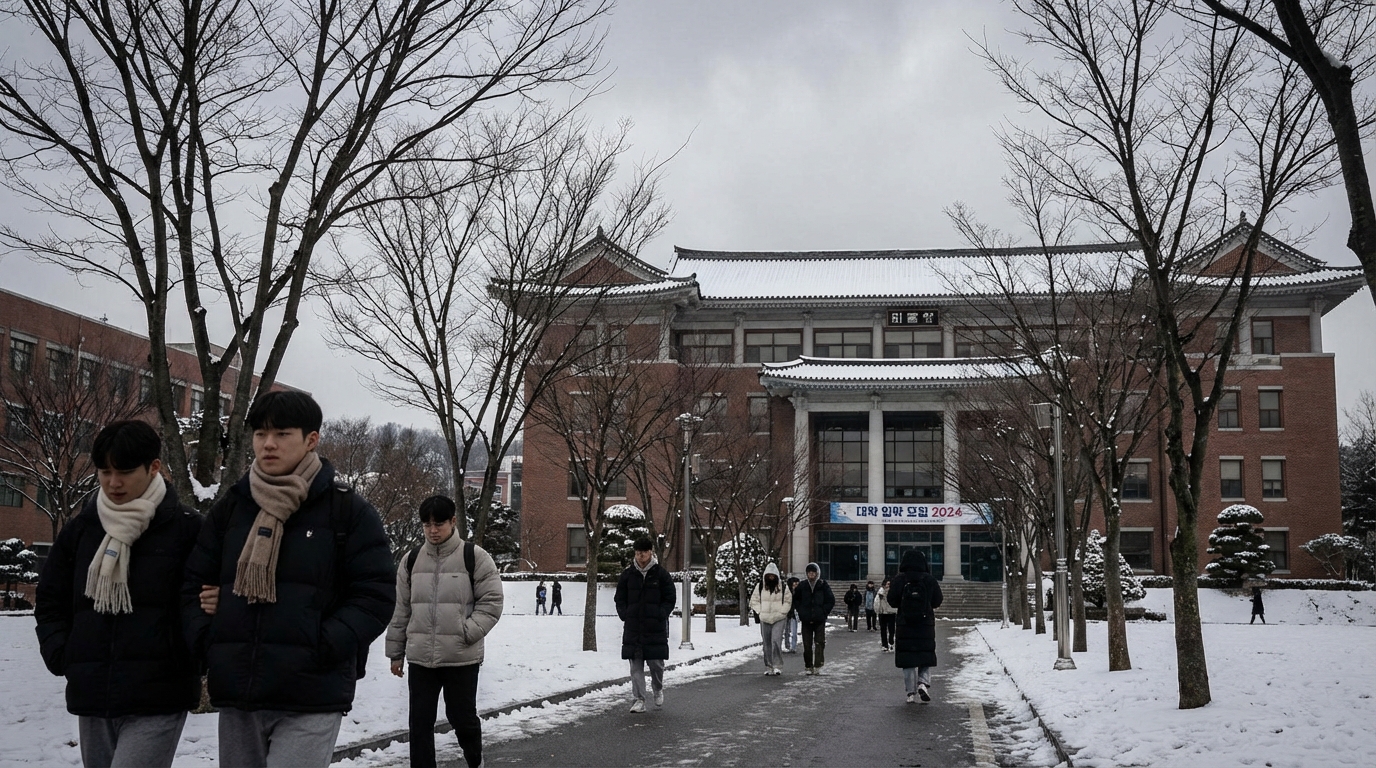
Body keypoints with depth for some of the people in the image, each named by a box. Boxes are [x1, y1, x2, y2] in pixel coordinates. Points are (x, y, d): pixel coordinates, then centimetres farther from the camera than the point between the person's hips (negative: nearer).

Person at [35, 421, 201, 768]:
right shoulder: (80, 529, 10)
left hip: (157, 702, -6)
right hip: (91, 699, 6)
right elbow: (50, 601, 19)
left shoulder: (186, 529, -5)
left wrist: (190, 665, -6)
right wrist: (61, 655, 6)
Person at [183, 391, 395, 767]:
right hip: (235, 696, 5)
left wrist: (322, 649, -16)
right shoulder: (229, 508, 12)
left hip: (311, 698, -5)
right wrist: (205, 642, -2)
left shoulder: (349, 511, 0)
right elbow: (195, 585, 16)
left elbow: (375, 595, -5)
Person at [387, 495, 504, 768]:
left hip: (462, 657, -3)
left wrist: (468, 632, -15)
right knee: (420, 721, 4)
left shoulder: (474, 557, -4)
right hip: (420, 657, 3)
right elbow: (401, 610, 12)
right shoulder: (412, 560, 8)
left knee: (462, 717, 8)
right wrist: (395, 651, 11)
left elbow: (492, 601, -5)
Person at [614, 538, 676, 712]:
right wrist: (625, 615, -2)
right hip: (633, 627, 2)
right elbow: (620, 599, 13)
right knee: (636, 664, -1)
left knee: (656, 662, 1)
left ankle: (658, 689, 29)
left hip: (656, 627, -2)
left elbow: (670, 600, 3)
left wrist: (660, 615, -10)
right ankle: (639, 699, 2)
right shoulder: (627, 574, 6)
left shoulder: (661, 574, 1)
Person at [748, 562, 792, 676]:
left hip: (779, 619, -2)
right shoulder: (759, 587, 5)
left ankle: (778, 666, -13)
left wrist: (782, 612, -2)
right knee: (767, 644, 5)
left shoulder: (783, 588, 3)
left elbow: (788, 601, 10)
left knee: (776, 641, -17)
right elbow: (754, 600, 11)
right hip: (764, 620, 2)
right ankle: (769, 667, 13)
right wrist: (760, 611, -1)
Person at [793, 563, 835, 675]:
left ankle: (818, 666, -6)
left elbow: (831, 600, 5)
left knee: (820, 643, -7)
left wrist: (824, 612, -3)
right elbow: (795, 599, 17)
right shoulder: (802, 585, 5)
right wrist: (801, 611, 6)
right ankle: (809, 667, 11)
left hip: (820, 620, -2)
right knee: (807, 645, 3)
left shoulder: (823, 585, 1)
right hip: (806, 620, 2)